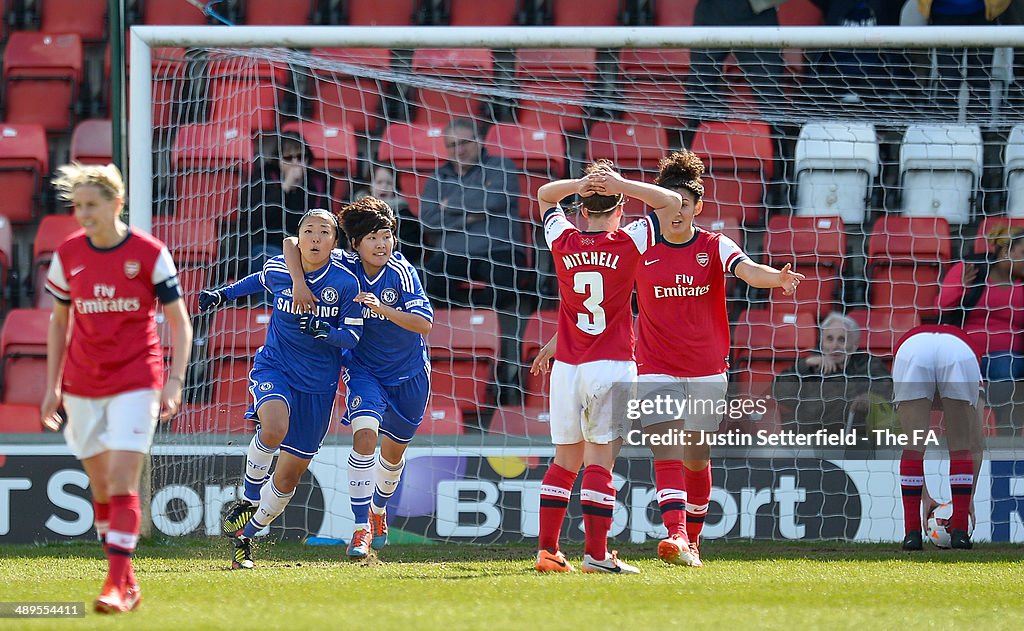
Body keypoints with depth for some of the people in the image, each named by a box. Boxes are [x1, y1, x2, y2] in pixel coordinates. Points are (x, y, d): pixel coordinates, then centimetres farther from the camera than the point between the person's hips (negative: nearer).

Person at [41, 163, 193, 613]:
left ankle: (118, 586, -16)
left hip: (136, 381, -4)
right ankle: (126, 580, 21)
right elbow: (59, 323, 15)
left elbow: (179, 323, -2)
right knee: (99, 484, 9)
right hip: (82, 386, 4)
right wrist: (52, 387, 10)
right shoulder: (68, 255, 4)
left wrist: (174, 382, -12)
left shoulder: (149, 254, -6)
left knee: (122, 480, -14)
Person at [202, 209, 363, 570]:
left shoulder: (345, 283, -10)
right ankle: (248, 500, -10)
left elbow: (352, 337, -7)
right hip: (274, 368, -1)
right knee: (274, 428, -35)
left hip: (318, 384, 1)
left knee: (290, 475, 5)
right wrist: (223, 295, 20)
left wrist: (324, 331, -26)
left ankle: (245, 536, 26)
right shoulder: (278, 270, -5)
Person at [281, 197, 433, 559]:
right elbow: (292, 243, -9)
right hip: (363, 369, -1)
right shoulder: (343, 265, -16)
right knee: (364, 435, -24)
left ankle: (378, 509, 46)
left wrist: (383, 309, -36)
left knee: (394, 449, 16)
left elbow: (424, 323, -24)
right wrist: (298, 281, -26)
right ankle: (362, 528, -23)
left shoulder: (402, 272, -19)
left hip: (409, 374, 1)